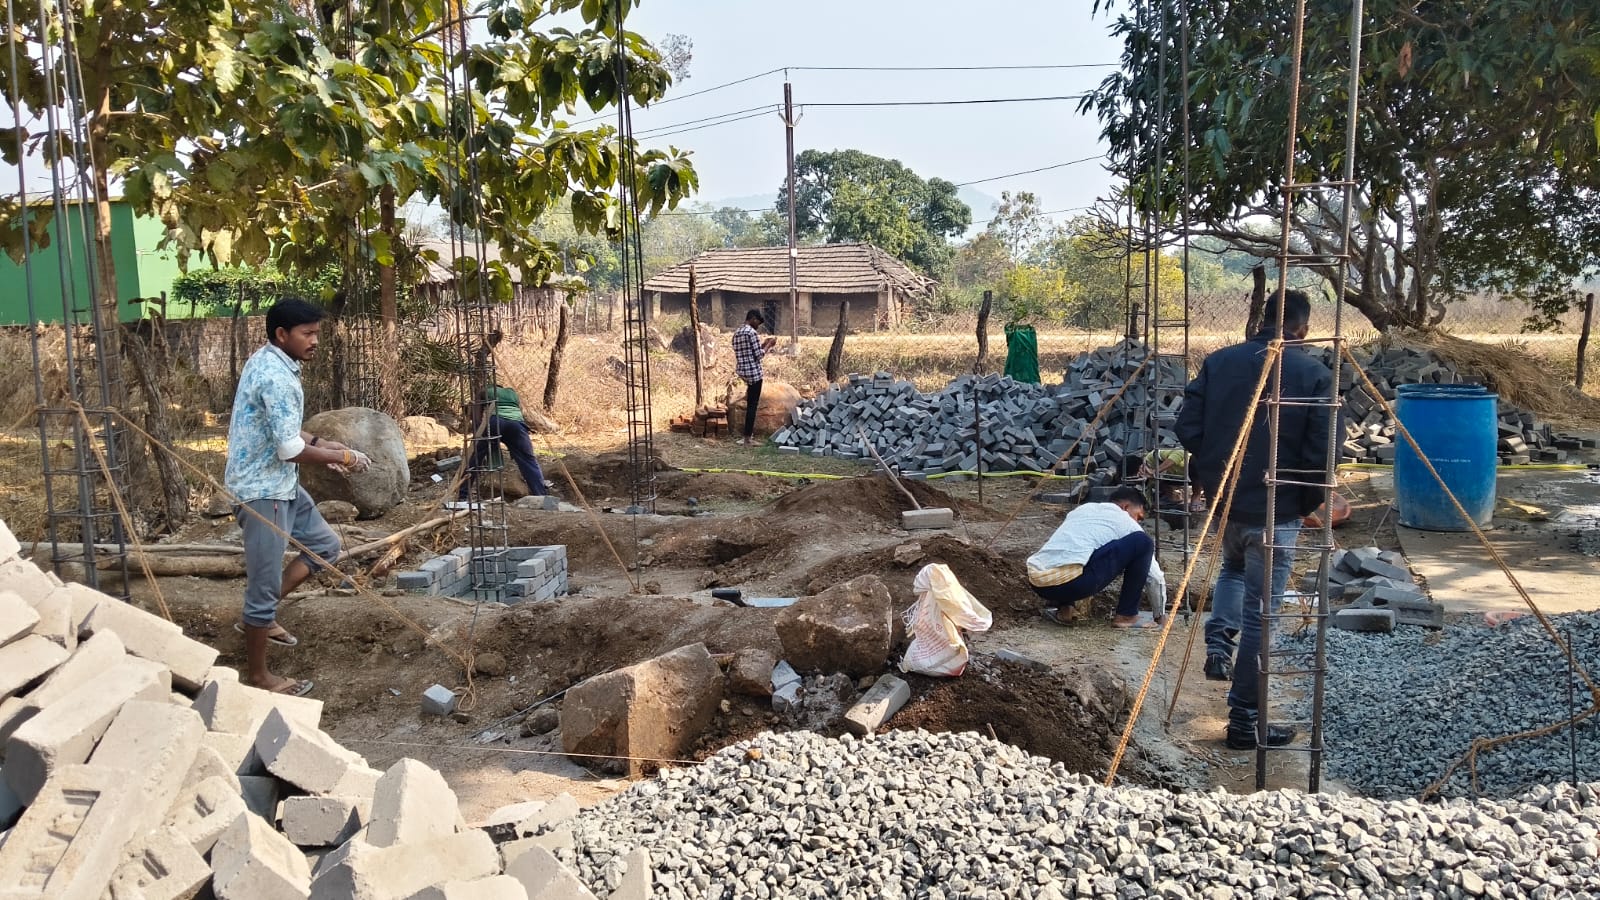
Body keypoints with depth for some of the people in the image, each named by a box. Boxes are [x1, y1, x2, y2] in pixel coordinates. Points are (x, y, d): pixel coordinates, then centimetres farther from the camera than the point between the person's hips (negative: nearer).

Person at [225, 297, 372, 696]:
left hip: (280, 484, 10)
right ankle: (258, 676, 14)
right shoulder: (275, 377, -23)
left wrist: (322, 444, 8)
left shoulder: (271, 363, 9)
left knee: (326, 545, 21)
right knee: (265, 586, 0)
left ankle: (259, 613, 27)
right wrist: (342, 457, -11)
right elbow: (290, 450, -24)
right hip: (261, 490, -10)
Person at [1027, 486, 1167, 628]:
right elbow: (1155, 576, 21)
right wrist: (1159, 615, 38)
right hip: (1071, 583, -7)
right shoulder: (1126, 522, 15)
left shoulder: (1083, 508, 30)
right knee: (1142, 542, 4)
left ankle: (1057, 605, 17)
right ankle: (1126, 616, 9)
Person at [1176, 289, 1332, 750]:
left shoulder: (1218, 361, 0)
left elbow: (1187, 426, -1)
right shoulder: (1315, 375, -9)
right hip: (1276, 512, -4)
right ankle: (1244, 721, 11)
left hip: (1222, 500, 4)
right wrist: (1309, 501, 5)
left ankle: (1217, 646, 14)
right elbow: (1320, 452, -12)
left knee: (1233, 568, 34)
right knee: (1259, 616, 4)